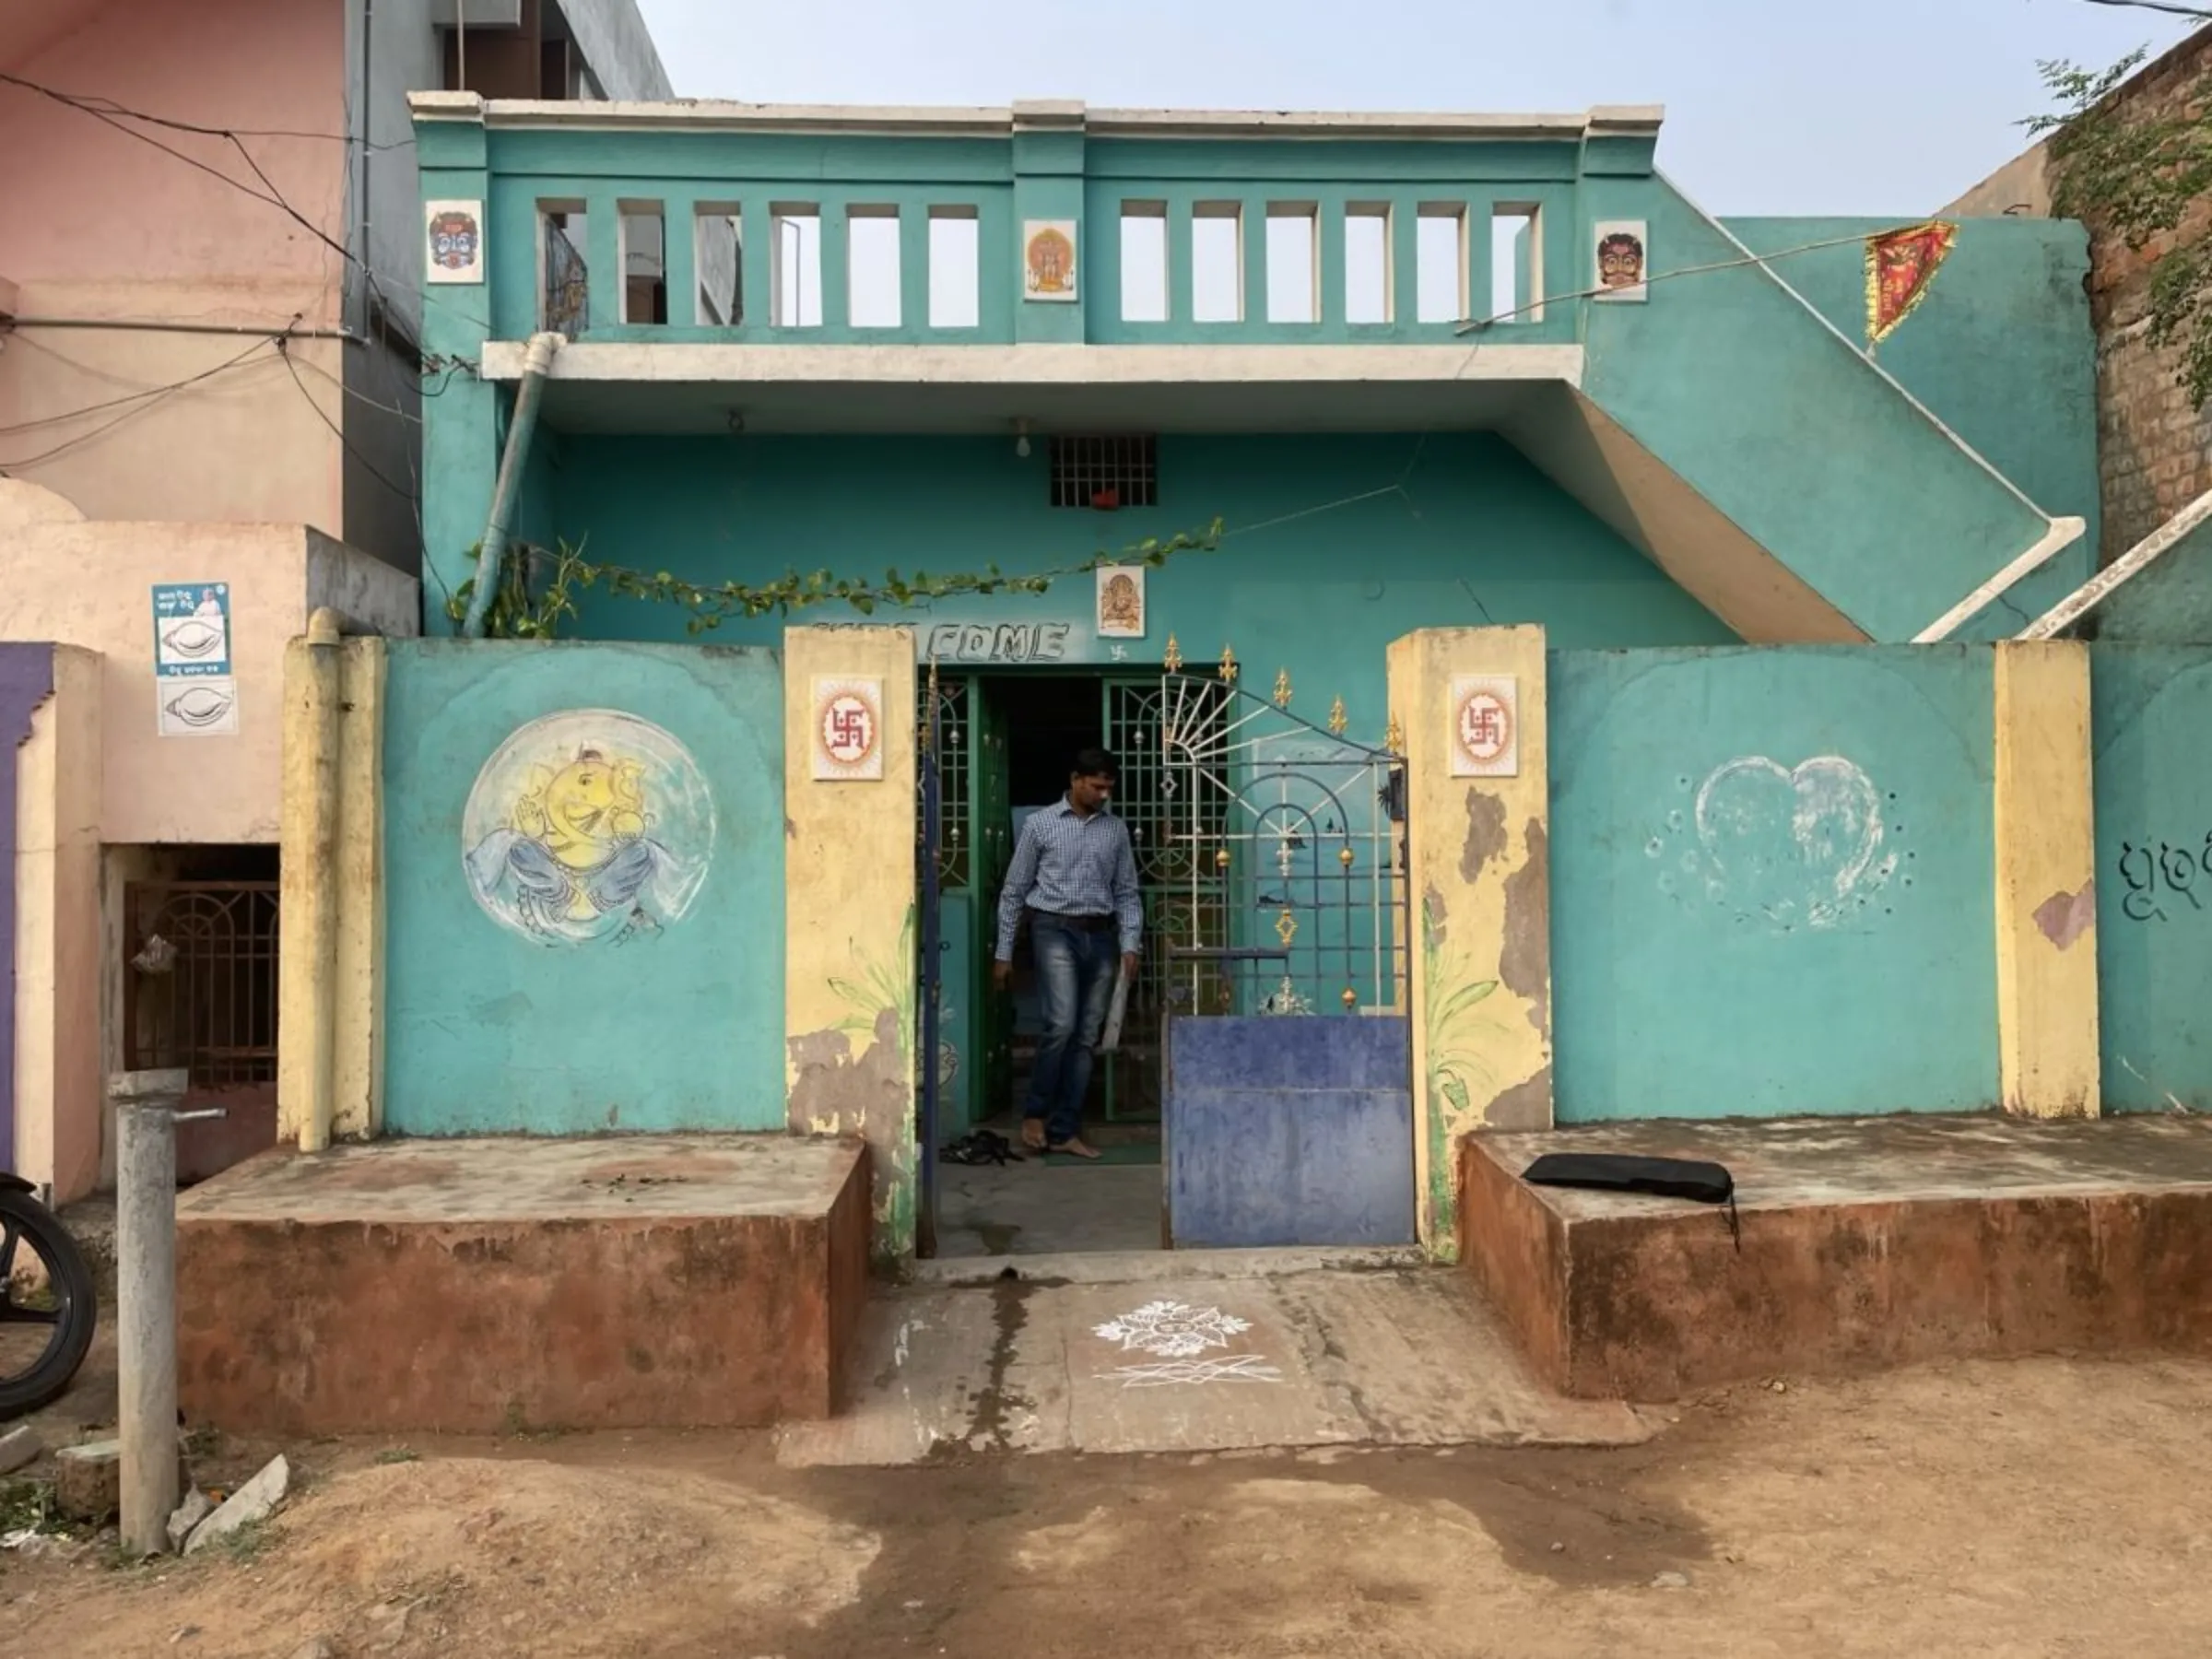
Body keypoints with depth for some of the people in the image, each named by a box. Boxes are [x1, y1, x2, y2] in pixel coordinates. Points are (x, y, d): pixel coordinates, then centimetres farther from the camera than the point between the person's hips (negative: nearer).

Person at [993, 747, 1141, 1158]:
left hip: (1100, 936, 4)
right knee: (1062, 1024, -18)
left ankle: (1064, 1131, 10)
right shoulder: (1040, 824, 1)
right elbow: (1014, 890, 3)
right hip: (1056, 930, -4)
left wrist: (1130, 944, -1)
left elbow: (1126, 892, 12)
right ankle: (1035, 1113, 1)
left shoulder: (1116, 830, 11)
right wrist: (1004, 953, 1)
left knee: (1086, 1036, 3)